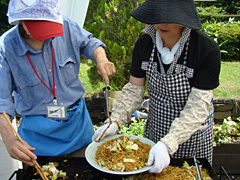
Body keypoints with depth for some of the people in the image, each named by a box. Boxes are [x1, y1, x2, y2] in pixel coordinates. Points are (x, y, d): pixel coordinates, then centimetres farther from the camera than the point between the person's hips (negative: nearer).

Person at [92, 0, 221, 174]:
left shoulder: (207, 49, -24)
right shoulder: (144, 43, -11)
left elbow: (198, 108, -25)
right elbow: (134, 90, -5)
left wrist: (167, 144, -34)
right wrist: (115, 122, -17)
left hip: (192, 136, -3)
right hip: (154, 131, 3)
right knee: (147, 172, 22)